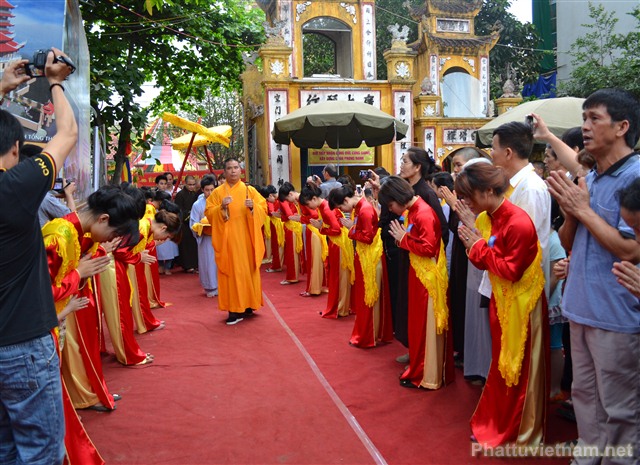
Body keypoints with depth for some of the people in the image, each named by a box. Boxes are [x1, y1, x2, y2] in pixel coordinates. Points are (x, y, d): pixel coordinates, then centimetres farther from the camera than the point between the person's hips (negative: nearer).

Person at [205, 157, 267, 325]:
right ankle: (234, 308, 2)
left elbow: (264, 208, 4)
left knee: (248, 270, 5)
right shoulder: (218, 192, 4)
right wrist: (221, 207, -17)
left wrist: (253, 207, -16)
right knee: (231, 272, -2)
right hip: (228, 240, -1)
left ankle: (247, 304, 18)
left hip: (246, 239, 1)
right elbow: (208, 213, 0)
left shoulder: (250, 190, 6)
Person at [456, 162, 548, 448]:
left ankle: (521, 434, 24)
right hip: (500, 301, 8)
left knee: (520, 369, 7)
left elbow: (511, 270, -23)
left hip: (522, 303, -8)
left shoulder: (519, 223, -25)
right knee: (501, 365, 19)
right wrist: (473, 247, -13)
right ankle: (496, 424, 35)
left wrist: (480, 247, -18)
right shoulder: (484, 219, 2)